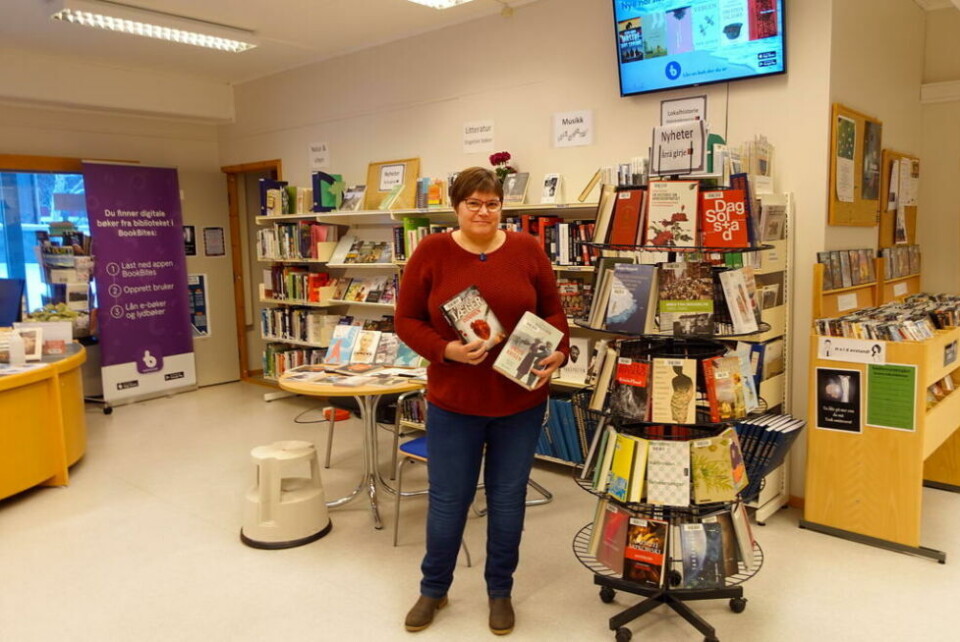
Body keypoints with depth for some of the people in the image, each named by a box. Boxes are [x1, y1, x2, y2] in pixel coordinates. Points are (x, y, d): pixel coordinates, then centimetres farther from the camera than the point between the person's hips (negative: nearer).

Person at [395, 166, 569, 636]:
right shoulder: (431, 252, -5)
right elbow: (406, 320, -3)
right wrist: (445, 350, -19)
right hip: (453, 401, -1)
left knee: (508, 497, 13)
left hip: (521, 401, 1)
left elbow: (553, 313, 5)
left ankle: (500, 591, 34)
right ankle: (433, 589, 34)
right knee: (448, 498, 10)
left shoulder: (527, 250, -1)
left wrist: (558, 354, -13)